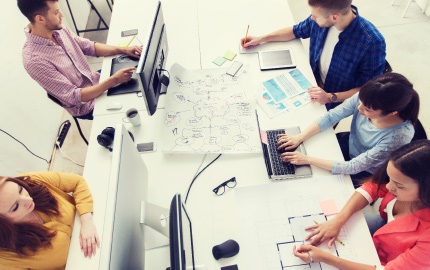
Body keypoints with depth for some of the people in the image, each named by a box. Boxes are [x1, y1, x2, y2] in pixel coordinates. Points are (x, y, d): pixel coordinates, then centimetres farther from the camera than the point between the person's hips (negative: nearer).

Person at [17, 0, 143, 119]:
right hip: (87, 106, -7)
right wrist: (114, 80, -33)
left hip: (96, 81, 7)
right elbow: (74, 96, -29)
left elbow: (90, 47, 3)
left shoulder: (57, 29, -9)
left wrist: (123, 50, -12)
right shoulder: (35, 60, -30)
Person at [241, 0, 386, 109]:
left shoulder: (372, 42, -30)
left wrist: (330, 98, -32)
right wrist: (261, 39, 5)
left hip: (335, 105, -5)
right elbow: (296, 31, 8)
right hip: (314, 86, 6)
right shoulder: (322, 17, -14)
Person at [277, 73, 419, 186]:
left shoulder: (399, 136, -37)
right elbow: (330, 117, -17)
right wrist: (299, 138, -27)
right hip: (349, 145, 4)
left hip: (364, 174, -4)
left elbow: (353, 167, -34)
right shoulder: (366, 98, -26)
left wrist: (307, 159, -36)